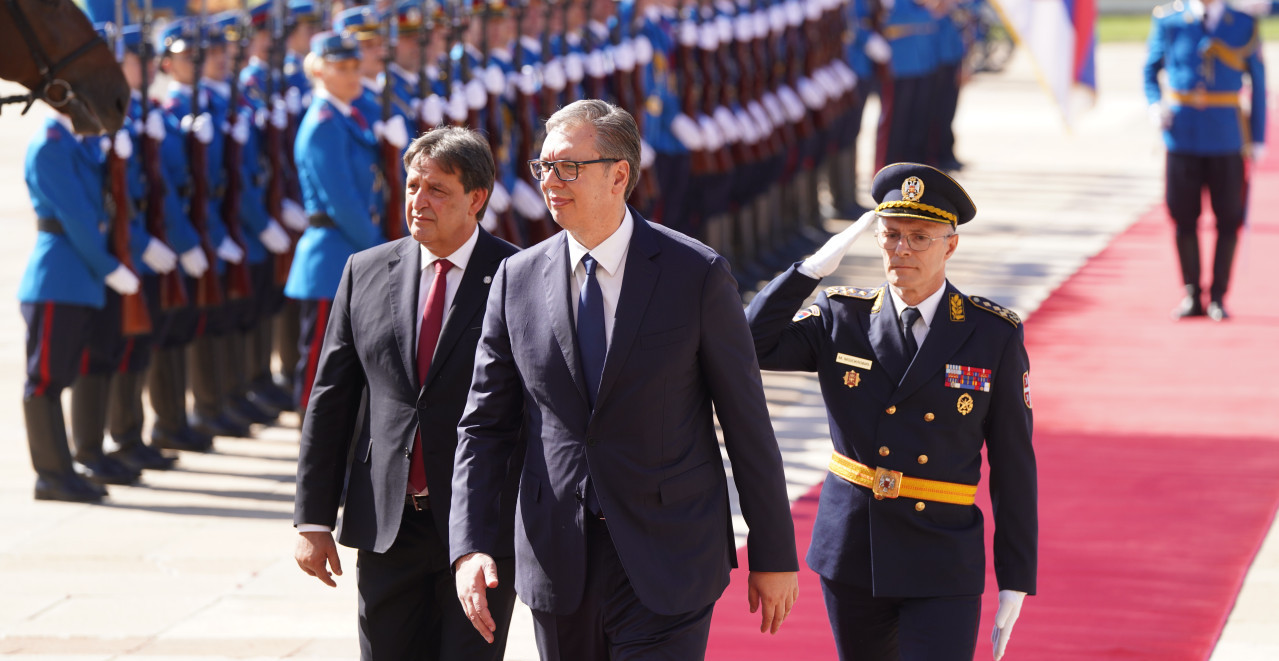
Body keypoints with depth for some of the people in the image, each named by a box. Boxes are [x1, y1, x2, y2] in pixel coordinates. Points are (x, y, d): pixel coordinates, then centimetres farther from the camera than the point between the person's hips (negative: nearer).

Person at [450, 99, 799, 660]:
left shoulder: (698, 276, -5)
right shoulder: (517, 281, 4)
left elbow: (746, 422, -1)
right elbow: (486, 426, 7)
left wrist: (774, 556, 1)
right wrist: (471, 547, -7)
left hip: (667, 567, -4)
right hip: (559, 564, 4)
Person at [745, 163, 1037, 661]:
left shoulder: (994, 336, -4)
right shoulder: (842, 320, 2)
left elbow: (1013, 466, -1)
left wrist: (1015, 582, -3)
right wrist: (816, 266, -13)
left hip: (943, 569, -3)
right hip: (854, 558, 3)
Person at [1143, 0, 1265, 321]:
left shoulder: (1245, 26, 1)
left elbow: (1257, 84, 5)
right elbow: (1151, 70, 12)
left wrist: (1257, 139, 2)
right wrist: (1155, 107, -7)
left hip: (1226, 137, 0)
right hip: (1183, 136, 0)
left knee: (1228, 219, 1)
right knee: (1183, 217, 3)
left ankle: (1218, 297, 12)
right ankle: (1191, 296, 14)